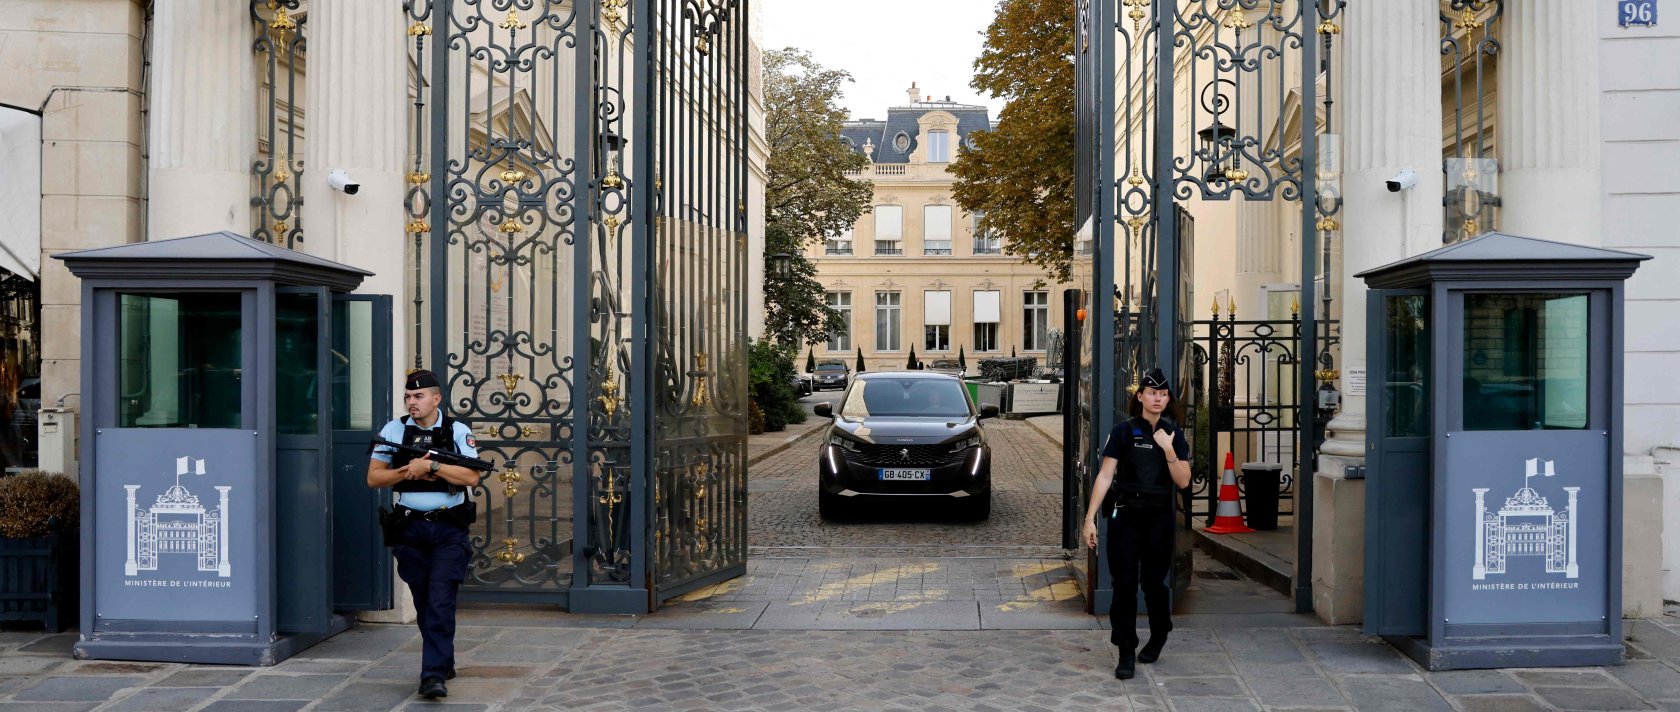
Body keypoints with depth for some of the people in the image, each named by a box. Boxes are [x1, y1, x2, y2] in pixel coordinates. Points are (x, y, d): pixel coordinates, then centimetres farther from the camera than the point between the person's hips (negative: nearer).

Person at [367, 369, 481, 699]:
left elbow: (472, 477, -11)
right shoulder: (394, 430, 5)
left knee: (441, 602, -11)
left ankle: (433, 675, -12)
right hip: (411, 528, 3)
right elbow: (373, 477, 3)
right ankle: (444, 662, 28)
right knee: (424, 603, 11)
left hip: (449, 530, -3)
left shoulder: (458, 431, -1)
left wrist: (431, 465, -18)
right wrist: (409, 471, -11)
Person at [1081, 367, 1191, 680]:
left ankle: (1158, 637, 34)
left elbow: (1183, 481, 0)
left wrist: (1168, 449, -13)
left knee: (1153, 582, 8)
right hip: (1125, 516, -1)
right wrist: (1090, 518, -8)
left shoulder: (1174, 436, 6)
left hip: (1159, 517, 2)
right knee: (1124, 584, -4)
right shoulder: (1123, 432, -1)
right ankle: (1126, 654, 3)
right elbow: (1105, 476, -3)